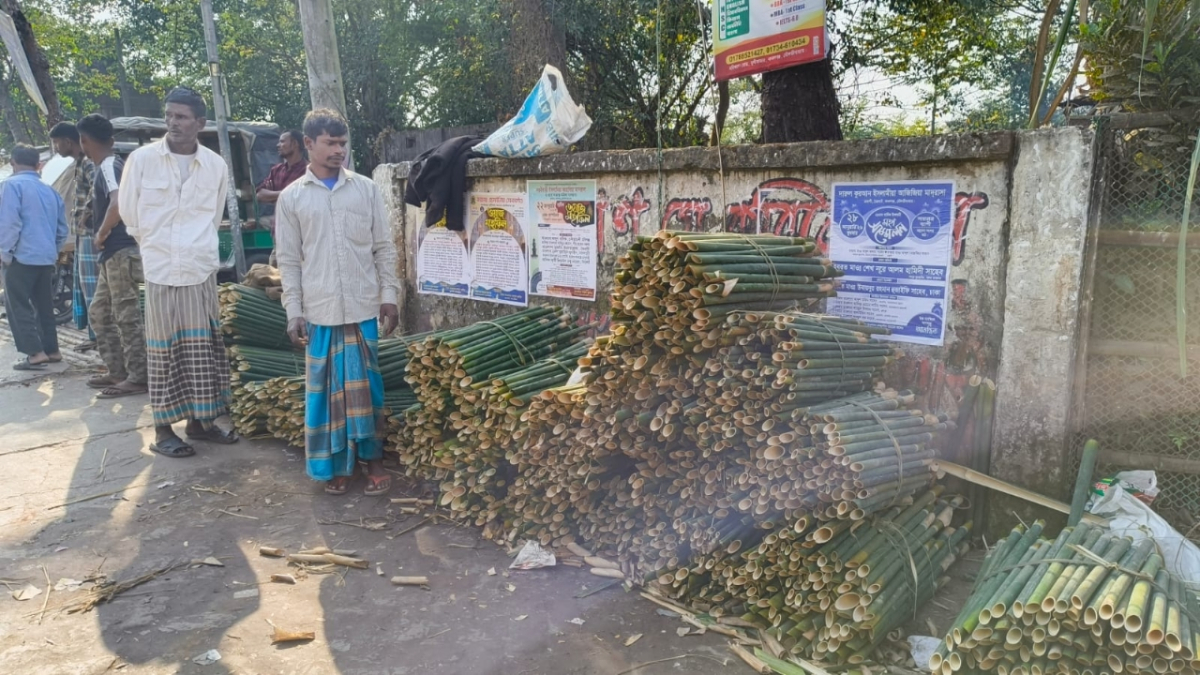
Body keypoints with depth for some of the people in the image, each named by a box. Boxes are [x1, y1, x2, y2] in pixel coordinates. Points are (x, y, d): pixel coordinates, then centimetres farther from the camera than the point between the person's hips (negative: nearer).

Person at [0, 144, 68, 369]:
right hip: (46, 258, 7)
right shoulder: (49, 190, 13)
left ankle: (35, 353, -8)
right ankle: (52, 350, 17)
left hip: (22, 257, -6)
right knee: (44, 305, 15)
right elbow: (62, 227, 15)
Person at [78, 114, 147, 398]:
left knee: (126, 316, -6)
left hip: (121, 251, -10)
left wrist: (101, 234, -17)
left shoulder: (108, 166, -13)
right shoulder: (110, 165, 16)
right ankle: (117, 371, 21)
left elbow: (119, 204, -31)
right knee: (99, 312, 16)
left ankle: (138, 378, -1)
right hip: (114, 253, 10)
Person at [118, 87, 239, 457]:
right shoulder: (142, 159, -5)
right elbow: (129, 212, 6)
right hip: (160, 270, -2)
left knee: (202, 349, 8)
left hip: (202, 270, 3)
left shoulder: (216, 166, 2)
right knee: (164, 350, 2)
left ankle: (200, 420, 19)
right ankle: (163, 429, 9)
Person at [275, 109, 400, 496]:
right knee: (326, 387, 6)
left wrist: (389, 296, 0)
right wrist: (294, 311, -2)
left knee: (365, 383, 4)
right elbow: (289, 260, 4)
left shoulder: (366, 189, 4)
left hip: (363, 305, 0)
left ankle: (372, 459, 15)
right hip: (319, 309, 0)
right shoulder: (292, 198, 3)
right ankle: (335, 463, 18)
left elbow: (384, 248, 6)